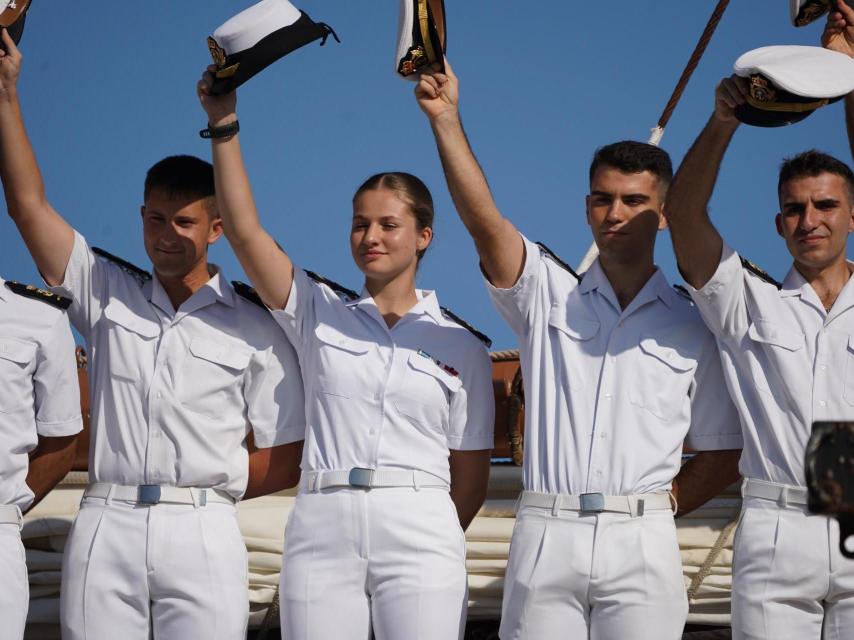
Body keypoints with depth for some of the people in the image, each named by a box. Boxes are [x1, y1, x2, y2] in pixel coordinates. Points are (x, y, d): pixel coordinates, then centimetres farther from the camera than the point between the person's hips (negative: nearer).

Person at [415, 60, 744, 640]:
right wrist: (446, 120, -17)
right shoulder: (548, 295, 11)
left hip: (642, 547, 0)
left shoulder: (693, 327, 12)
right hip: (544, 539, 0)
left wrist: (654, 510, 2)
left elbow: (723, 455, 14)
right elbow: (483, 221, -5)